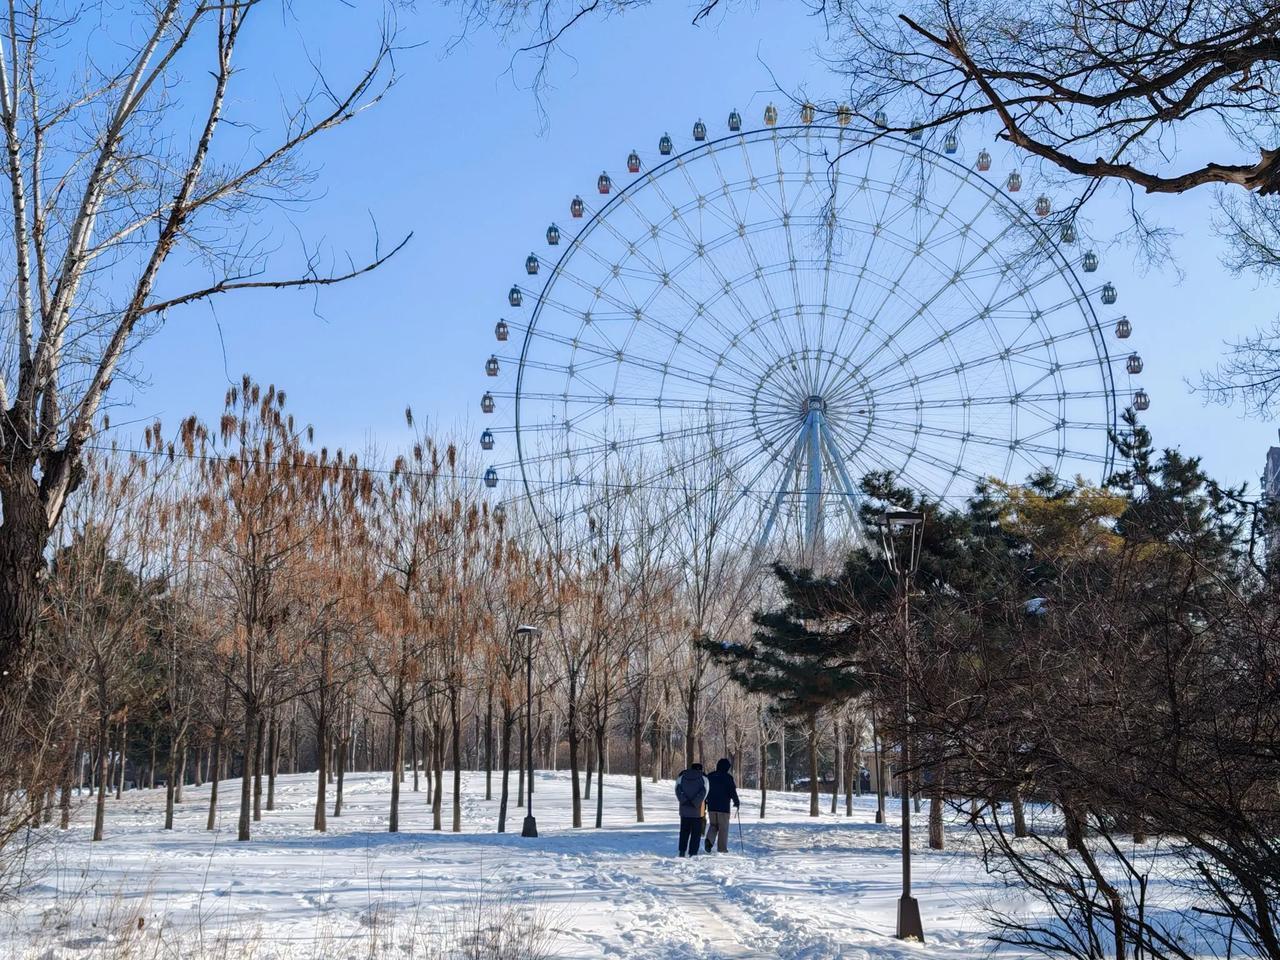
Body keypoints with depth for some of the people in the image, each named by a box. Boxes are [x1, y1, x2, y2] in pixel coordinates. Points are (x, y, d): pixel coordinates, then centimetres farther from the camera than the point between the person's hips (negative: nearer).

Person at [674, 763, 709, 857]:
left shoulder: (681, 777, 9)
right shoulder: (703, 779, 1)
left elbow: (678, 790, -2)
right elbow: (703, 792, -9)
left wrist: (684, 801, -5)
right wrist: (695, 803, -8)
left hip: (684, 810, 2)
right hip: (697, 811, -2)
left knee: (684, 831, 12)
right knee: (696, 833, 4)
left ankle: (682, 851, 5)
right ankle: (693, 853, -1)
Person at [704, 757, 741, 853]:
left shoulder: (710, 776, 6)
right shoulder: (728, 777, -9)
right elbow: (732, 791, -9)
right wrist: (736, 802, 6)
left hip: (711, 806, 4)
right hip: (723, 807, -4)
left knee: (713, 825, 15)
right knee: (723, 827, 5)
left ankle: (709, 840, -11)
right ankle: (722, 848, 4)